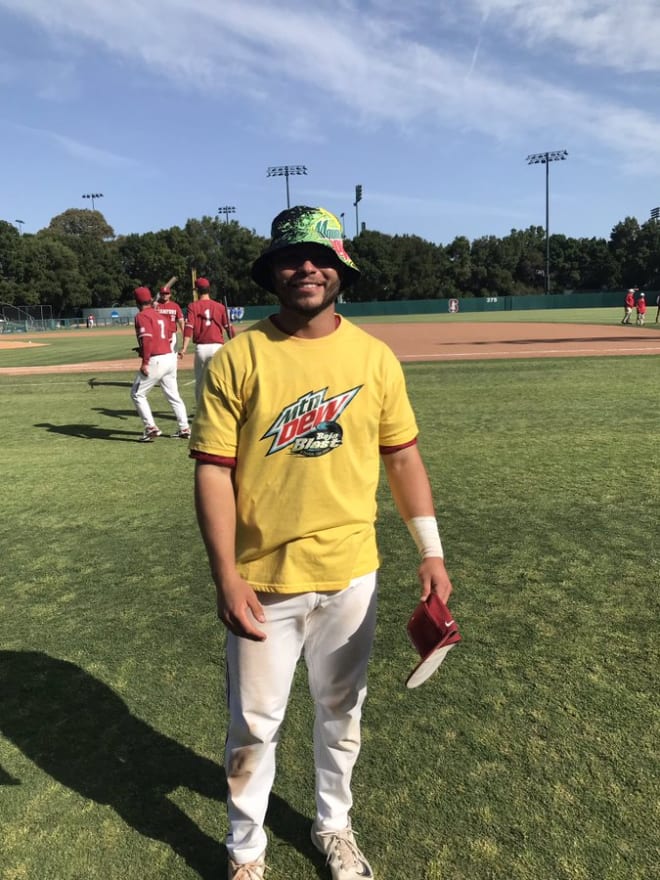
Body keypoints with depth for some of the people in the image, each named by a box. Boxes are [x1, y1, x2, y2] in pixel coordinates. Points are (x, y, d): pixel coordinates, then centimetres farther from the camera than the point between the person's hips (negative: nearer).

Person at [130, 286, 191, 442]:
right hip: (170, 356, 8)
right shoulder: (161, 316, 16)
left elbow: (147, 339, -20)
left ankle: (151, 428, -1)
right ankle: (184, 429, 17)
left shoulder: (141, 316, -7)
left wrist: (144, 362, -21)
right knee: (173, 395, 15)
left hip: (155, 360, -8)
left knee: (137, 394, 5)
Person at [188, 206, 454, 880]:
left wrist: (431, 552, 0)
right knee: (253, 724, 12)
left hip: (350, 575, 3)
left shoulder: (375, 357, 0)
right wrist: (225, 577, -16)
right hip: (262, 582, -2)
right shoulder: (236, 359, -8)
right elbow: (213, 471, -10)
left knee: (341, 710, 20)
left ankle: (333, 824, 47)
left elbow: (402, 456, 4)